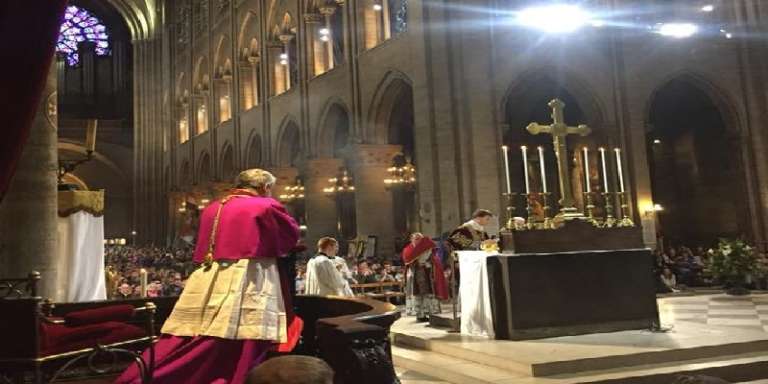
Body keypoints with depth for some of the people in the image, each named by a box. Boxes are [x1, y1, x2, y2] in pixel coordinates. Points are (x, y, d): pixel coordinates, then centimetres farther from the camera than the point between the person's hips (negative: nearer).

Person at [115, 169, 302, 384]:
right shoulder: (266, 206, -2)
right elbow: (292, 237, 8)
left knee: (181, 350, 10)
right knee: (238, 357, -2)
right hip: (246, 283, -6)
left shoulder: (212, 208, 15)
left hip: (207, 283, 6)